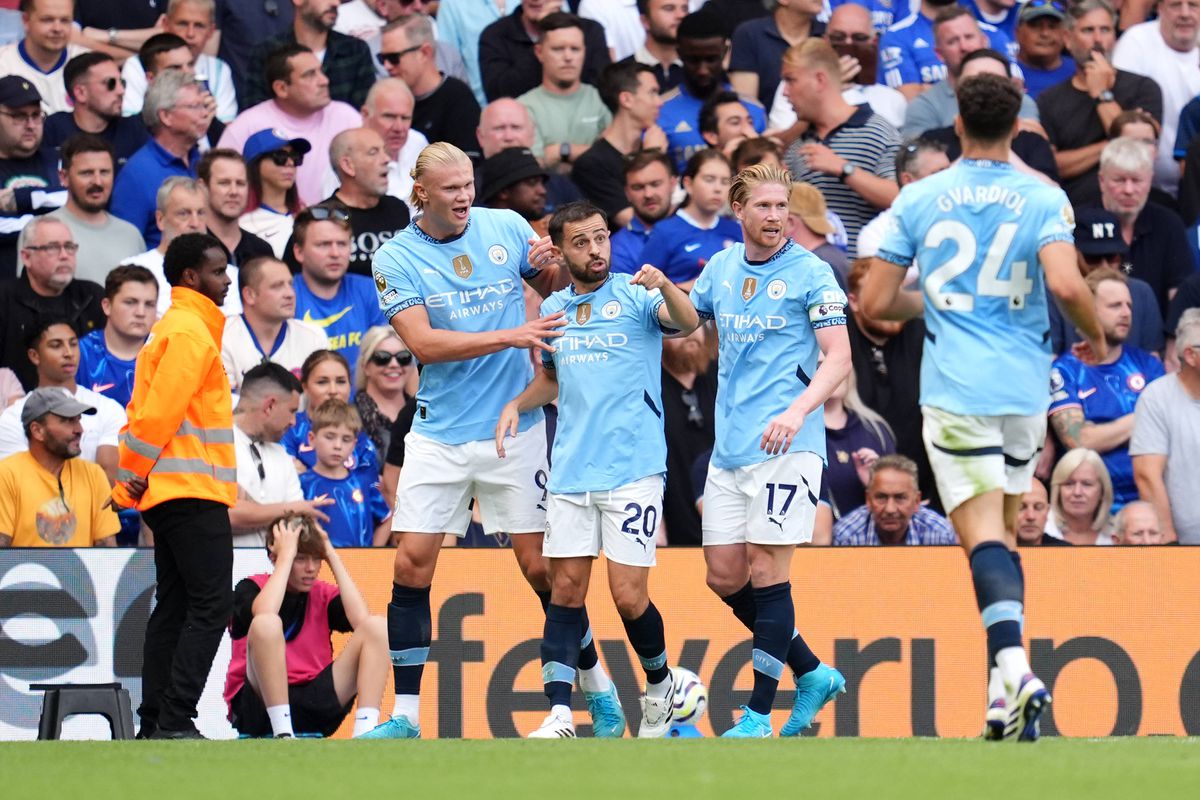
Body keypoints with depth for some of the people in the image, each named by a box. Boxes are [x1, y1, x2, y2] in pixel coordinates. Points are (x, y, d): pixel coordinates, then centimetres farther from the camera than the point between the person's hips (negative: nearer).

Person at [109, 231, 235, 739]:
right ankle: (174, 722, -16)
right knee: (211, 605, -11)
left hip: (170, 493, 10)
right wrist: (133, 477, -11)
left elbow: (148, 409, 19)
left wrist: (131, 477, 12)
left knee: (174, 607, 9)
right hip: (193, 491, -10)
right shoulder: (189, 331, -11)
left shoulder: (176, 328, 20)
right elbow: (159, 410, -17)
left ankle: (155, 724, 7)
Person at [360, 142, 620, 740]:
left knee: (541, 566, 2)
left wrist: (551, 268, -9)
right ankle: (405, 715, 0)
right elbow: (421, 342, -15)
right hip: (439, 436, 0)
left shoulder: (508, 229, 2)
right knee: (411, 565, -6)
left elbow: (563, 294, 15)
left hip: (513, 429, 0)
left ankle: (597, 688, 20)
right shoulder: (396, 259, -3)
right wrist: (508, 337, -22)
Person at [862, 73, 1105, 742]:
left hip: (955, 391, -2)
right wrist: (1096, 337, 3)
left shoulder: (918, 199, 1)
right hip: (1025, 388, 2)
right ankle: (1005, 688, 15)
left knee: (983, 536, -9)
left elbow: (875, 303, 2)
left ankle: (1014, 667, -32)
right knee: (1004, 531, 17)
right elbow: (1067, 285, -17)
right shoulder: (1043, 198, -1)